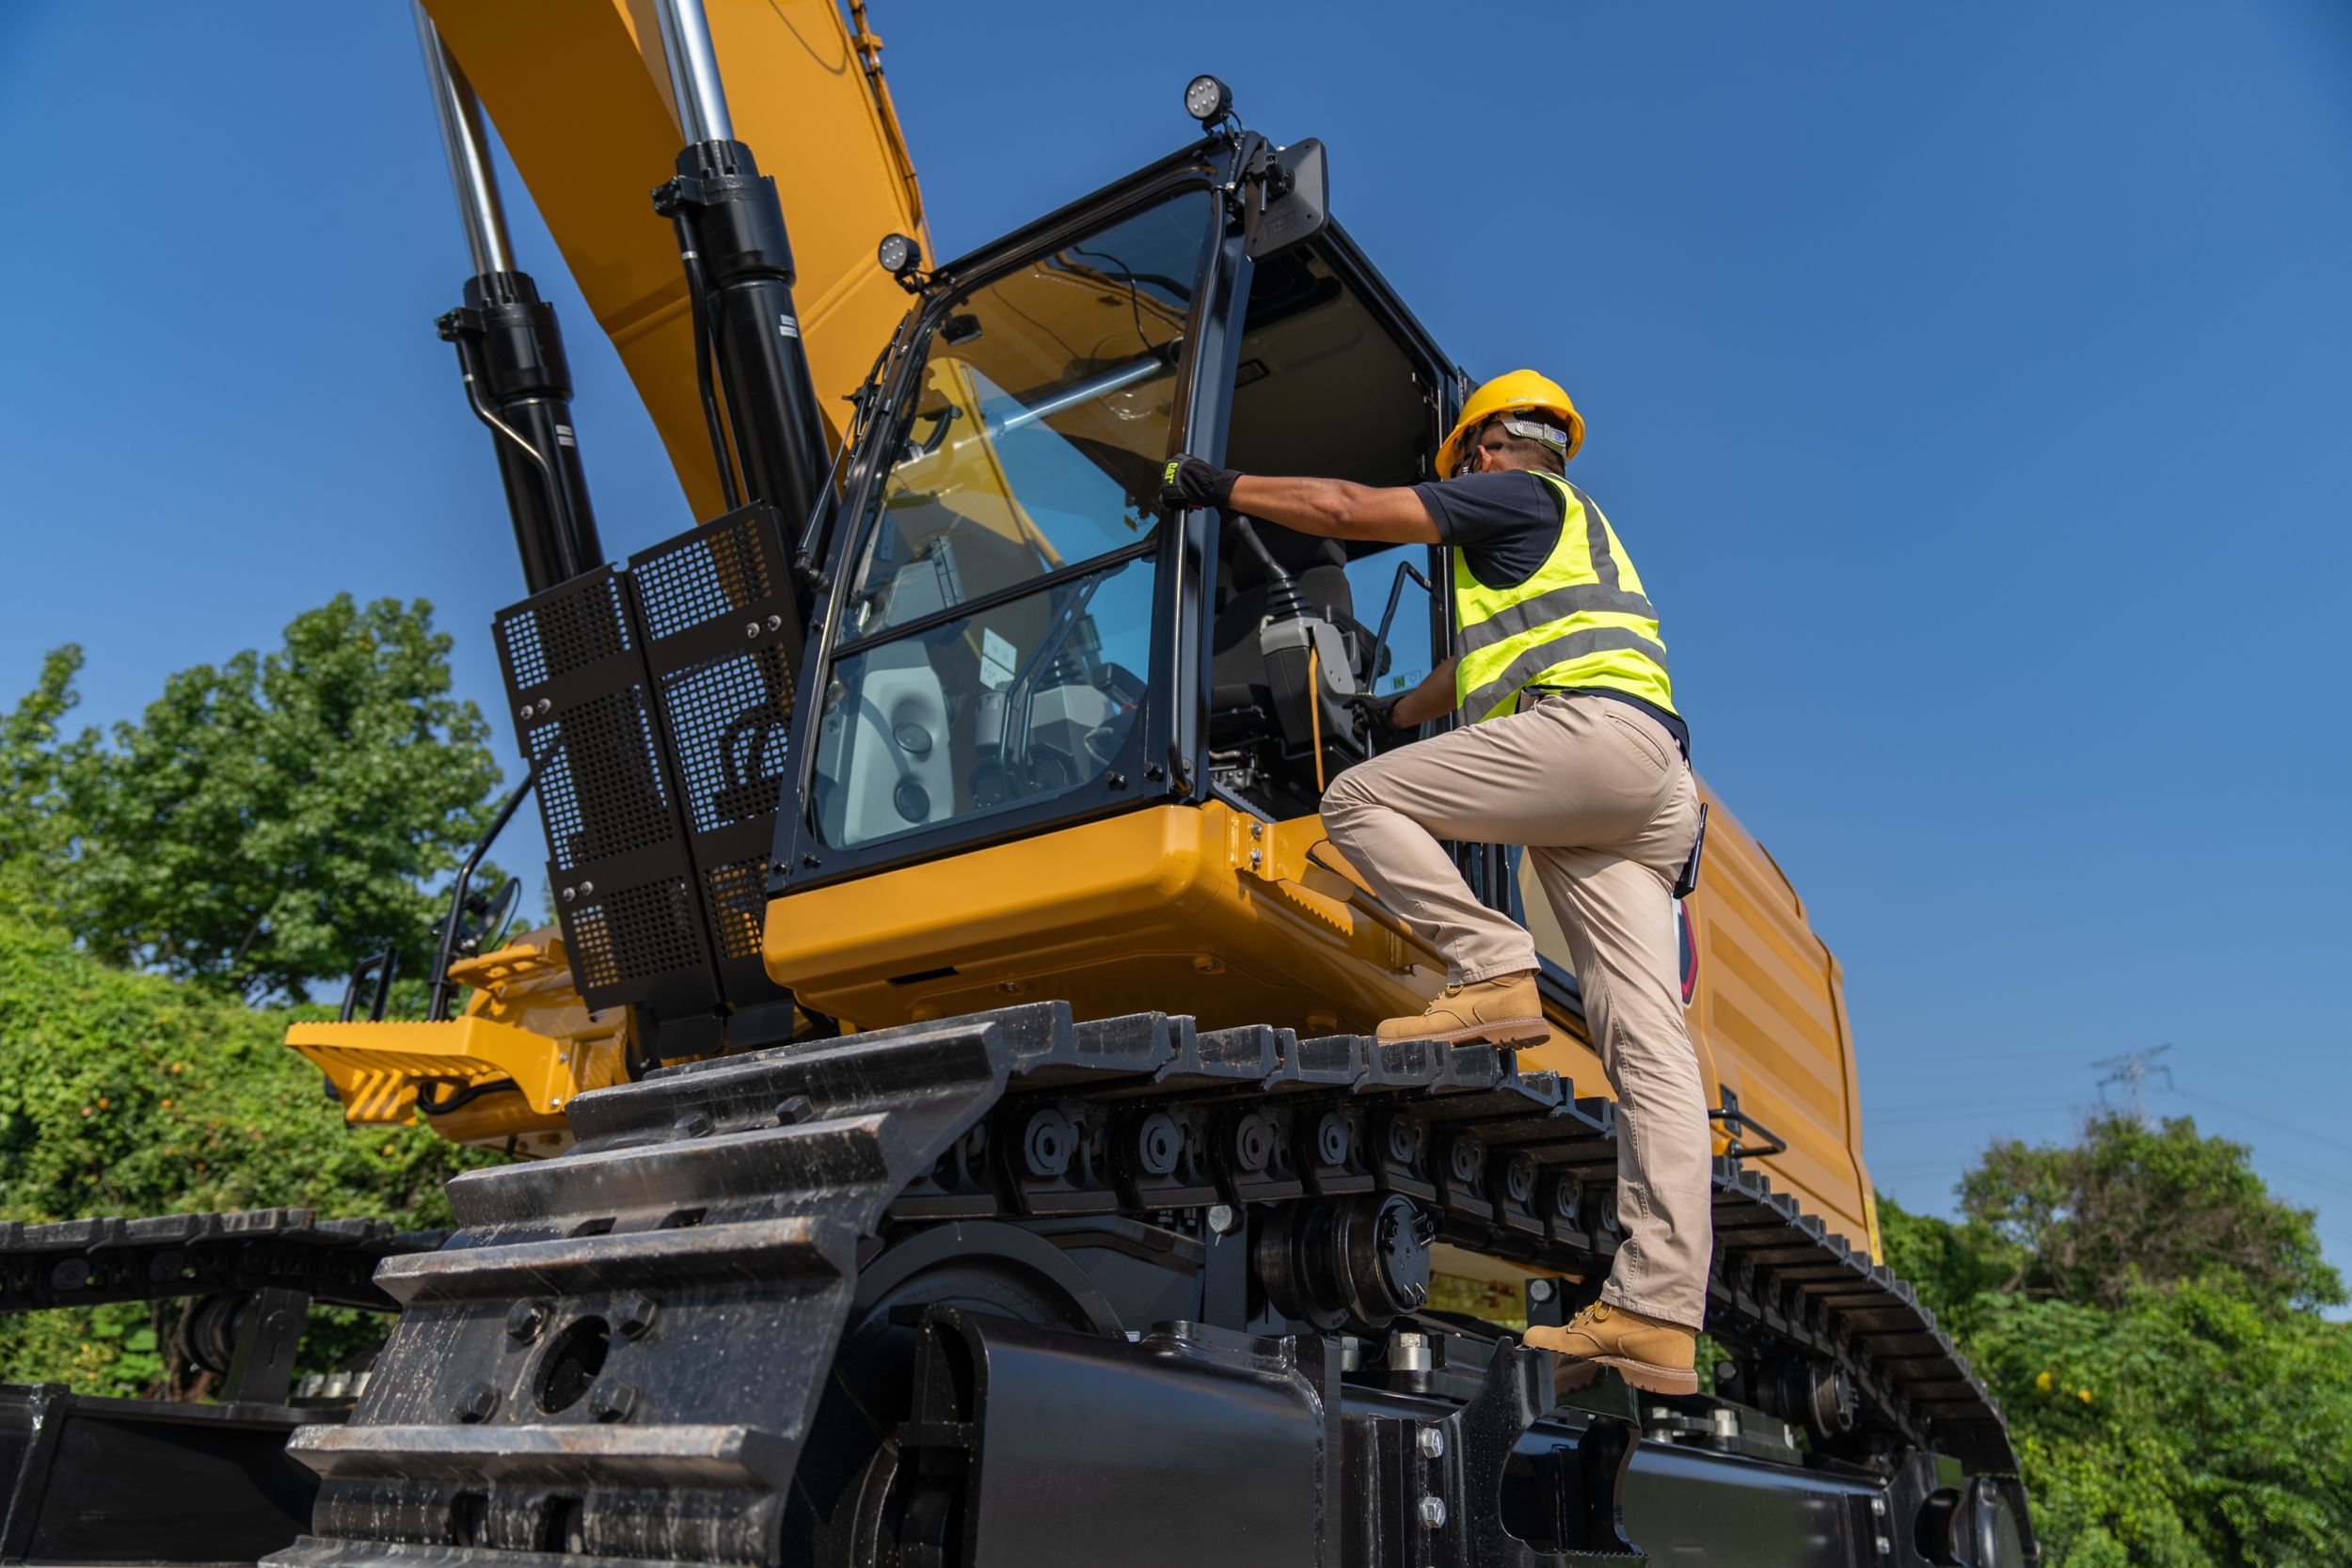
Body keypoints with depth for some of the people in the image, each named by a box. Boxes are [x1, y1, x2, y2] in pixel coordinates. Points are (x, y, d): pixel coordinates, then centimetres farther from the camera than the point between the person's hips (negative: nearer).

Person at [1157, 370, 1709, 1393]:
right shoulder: (1576, 535, 39)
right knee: (1649, 1051, -5)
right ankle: (1658, 1312, -10)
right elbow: (1482, 661, 49)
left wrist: (1222, 487, 14)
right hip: (1655, 794, 9)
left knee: (1359, 800, -5)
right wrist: (1397, 714, 59)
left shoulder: (1520, 493, 12)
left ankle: (1492, 973, -15)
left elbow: (1351, 510, 4)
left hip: (1591, 729, -9)